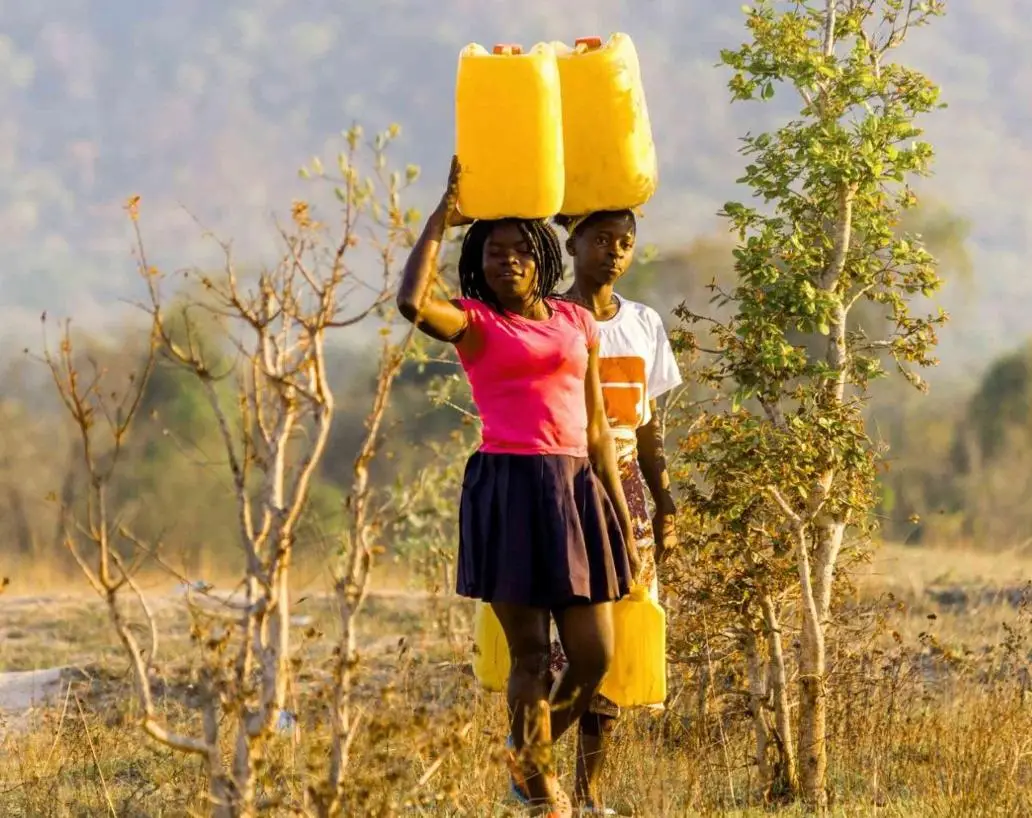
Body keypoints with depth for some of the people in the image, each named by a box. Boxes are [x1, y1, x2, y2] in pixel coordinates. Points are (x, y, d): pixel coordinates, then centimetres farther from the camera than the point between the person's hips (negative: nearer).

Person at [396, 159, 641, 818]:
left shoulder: (578, 323, 15)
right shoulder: (475, 323, 3)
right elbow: (412, 302, -20)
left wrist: (623, 518, 15)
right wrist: (443, 218, -9)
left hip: (577, 489, 4)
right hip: (507, 488, -4)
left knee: (595, 657, 1)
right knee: (530, 653, -2)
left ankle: (532, 761, 26)